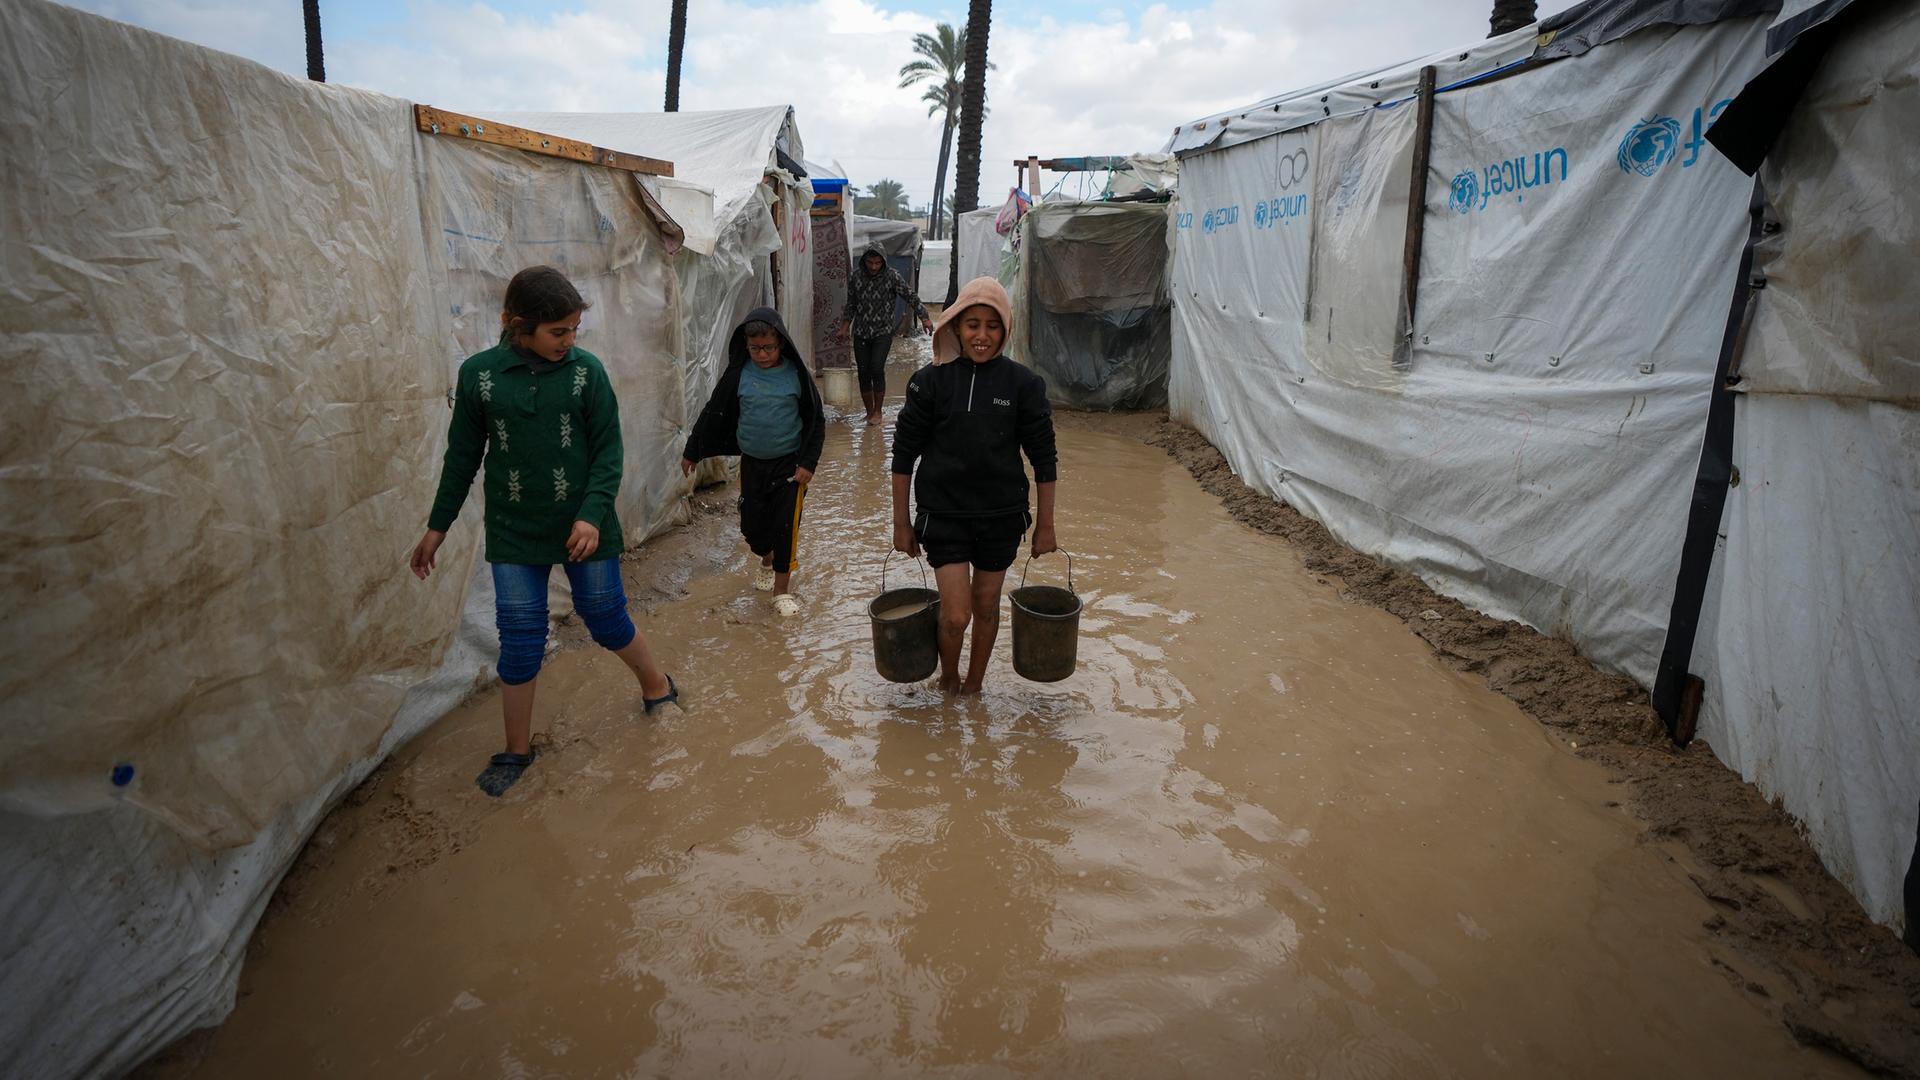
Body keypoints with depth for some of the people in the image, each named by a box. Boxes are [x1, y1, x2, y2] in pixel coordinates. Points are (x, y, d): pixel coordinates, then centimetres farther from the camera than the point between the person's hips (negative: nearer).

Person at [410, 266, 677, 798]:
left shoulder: (586, 370, -8)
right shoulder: (478, 373, -5)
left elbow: (608, 451, -6)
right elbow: (463, 455, 5)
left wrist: (592, 515, -19)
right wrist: (437, 526, 10)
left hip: (584, 527, -1)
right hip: (514, 532, 1)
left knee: (607, 619, 9)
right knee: (520, 640, 6)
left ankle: (657, 684, 38)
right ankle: (517, 749, 23)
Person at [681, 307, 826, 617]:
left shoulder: (796, 374, -8)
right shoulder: (738, 374, -4)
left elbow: (816, 421, -3)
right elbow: (713, 414, 5)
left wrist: (808, 462, -9)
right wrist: (692, 451, 9)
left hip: (789, 463, -2)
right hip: (752, 463, 2)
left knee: (786, 525, -2)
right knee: (752, 524, 8)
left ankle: (781, 589, 11)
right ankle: (766, 561, 41)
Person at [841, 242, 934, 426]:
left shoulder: (892, 276, -7)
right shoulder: (855, 277, 1)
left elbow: (910, 297, -4)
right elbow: (851, 304, 13)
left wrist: (924, 318, -10)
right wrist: (846, 325, 8)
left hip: (883, 332, -3)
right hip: (860, 333, 3)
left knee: (877, 368, -16)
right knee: (863, 373, 2)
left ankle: (877, 411, -1)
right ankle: (869, 411, 17)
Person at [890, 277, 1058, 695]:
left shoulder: (1023, 384, -5)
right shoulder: (930, 381, -7)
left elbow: (1044, 459, 2)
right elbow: (904, 453, 0)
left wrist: (1045, 526, 4)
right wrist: (901, 522, 2)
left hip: (1001, 515, 2)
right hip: (943, 513, -1)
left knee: (986, 605, 14)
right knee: (956, 614, -5)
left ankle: (974, 684, 37)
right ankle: (948, 678, 26)